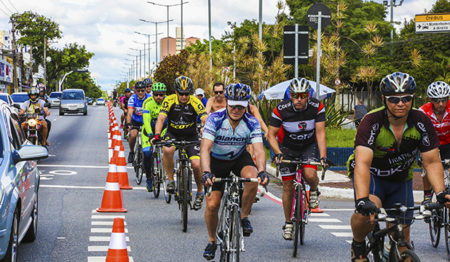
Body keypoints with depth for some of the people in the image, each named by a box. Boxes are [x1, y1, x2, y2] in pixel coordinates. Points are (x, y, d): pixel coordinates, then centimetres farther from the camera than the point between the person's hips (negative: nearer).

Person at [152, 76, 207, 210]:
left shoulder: (195, 102, -18)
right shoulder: (169, 101, -16)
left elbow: (205, 120, -24)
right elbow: (161, 118, -23)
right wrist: (157, 135, -39)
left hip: (191, 136, 0)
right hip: (173, 134, 0)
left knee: (196, 165, -16)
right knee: (167, 150, -34)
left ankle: (200, 192, 11)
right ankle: (170, 180, -14)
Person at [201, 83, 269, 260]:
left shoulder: (252, 123, -22)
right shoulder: (215, 119, -27)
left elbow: (259, 150, -30)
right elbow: (205, 148, -36)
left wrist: (262, 171, -50)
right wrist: (206, 172, -52)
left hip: (239, 158, 1)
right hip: (217, 160, -1)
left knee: (252, 178, -33)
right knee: (212, 204, -10)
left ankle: (244, 217, -10)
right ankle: (212, 240, 16)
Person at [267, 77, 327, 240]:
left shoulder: (317, 107, -23)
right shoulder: (281, 110, -25)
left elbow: (320, 133, -22)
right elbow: (271, 135, -18)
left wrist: (323, 157, -34)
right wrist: (278, 153, -33)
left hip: (309, 146, 0)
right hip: (287, 147, 0)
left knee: (310, 174, -27)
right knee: (288, 187, -1)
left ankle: (314, 191, 8)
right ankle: (288, 223, 16)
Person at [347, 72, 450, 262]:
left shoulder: (421, 122, -18)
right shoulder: (372, 122, -28)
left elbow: (432, 162, -13)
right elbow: (362, 163, -38)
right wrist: (363, 200, -52)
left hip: (400, 179, 4)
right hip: (371, 175, -4)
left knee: (402, 238, 0)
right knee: (366, 212, -33)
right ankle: (358, 245, -3)